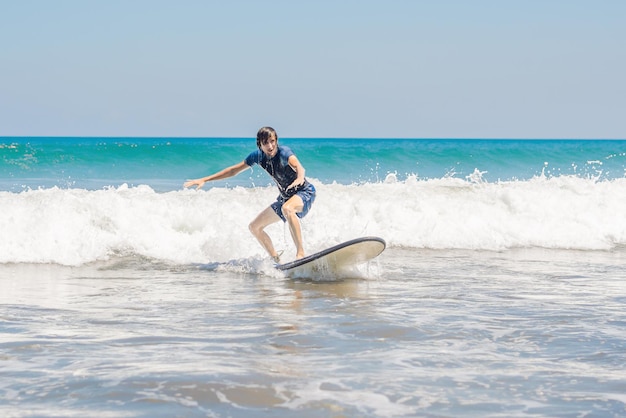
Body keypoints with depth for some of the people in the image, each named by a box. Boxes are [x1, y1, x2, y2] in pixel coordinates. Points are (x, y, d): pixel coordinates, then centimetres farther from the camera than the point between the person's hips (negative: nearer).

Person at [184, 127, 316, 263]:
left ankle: (300, 253, -38)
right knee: (254, 227, 9)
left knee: (287, 208, -41)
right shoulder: (258, 156, -6)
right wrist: (204, 180, 2)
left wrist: (300, 178, -69)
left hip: (305, 192, -8)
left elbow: (298, 166, -45)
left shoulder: (284, 152, -24)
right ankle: (276, 261, 12)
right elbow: (234, 170, 4)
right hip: (285, 197, 8)